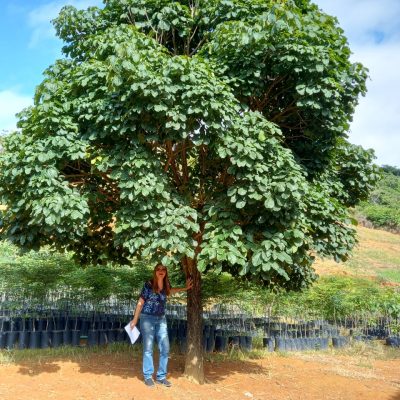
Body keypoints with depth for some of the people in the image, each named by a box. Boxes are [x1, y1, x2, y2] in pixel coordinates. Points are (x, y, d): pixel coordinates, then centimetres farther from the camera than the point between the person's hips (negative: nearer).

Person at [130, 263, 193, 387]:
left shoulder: (166, 285, 3)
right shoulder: (148, 285, -11)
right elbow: (140, 303, -6)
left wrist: (185, 288, 23)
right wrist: (135, 319, -4)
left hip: (161, 319, 5)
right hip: (147, 318, -5)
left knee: (165, 348, 2)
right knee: (148, 348, -1)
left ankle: (161, 377, 13)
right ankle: (148, 377, 9)